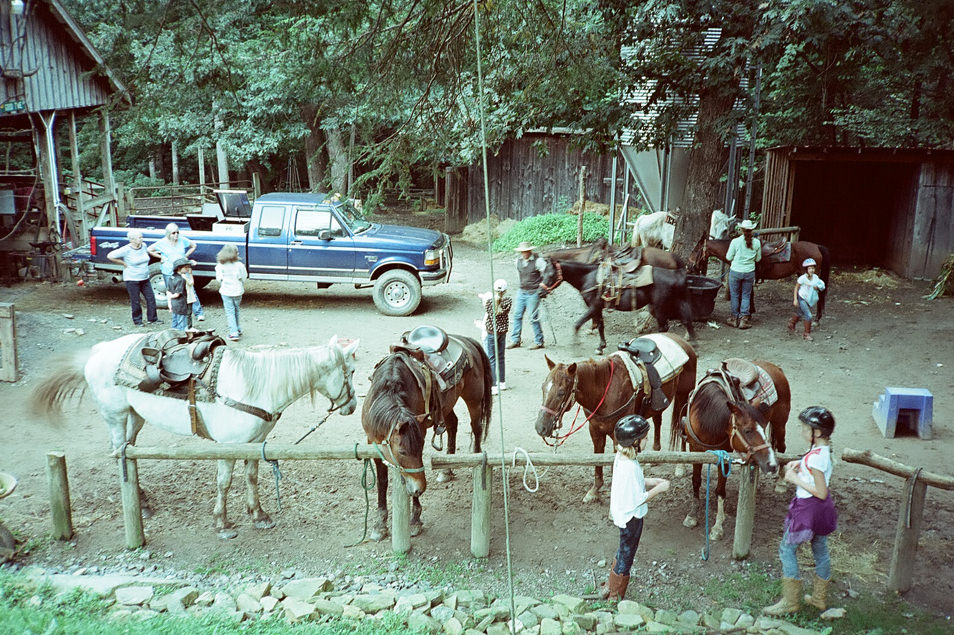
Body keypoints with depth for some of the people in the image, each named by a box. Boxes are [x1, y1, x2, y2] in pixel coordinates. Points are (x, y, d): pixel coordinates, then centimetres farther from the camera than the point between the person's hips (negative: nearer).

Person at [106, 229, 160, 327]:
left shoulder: (143, 246, 1)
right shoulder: (126, 250, -17)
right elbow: (109, 256, -16)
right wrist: (123, 263, -12)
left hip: (145, 278, 6)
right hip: (132, 279, -6)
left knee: (151, 298, 6)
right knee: (135, 301, 3)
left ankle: (152, 319, 18)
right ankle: (137, 321, 17)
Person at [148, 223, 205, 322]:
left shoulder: (183, 240, -1)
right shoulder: (162, 242, -4)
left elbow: (193, 246, 15)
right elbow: (149, 250, 8)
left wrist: (186, 256, 5)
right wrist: (161, 257, 1)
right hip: (168, 273, 0)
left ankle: (199, 313, -3)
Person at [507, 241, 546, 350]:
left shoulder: (538, 261, -15)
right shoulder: (518, 260, 4)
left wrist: (543, 284, -10)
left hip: (533, 293, -7)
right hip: (521, 291, 7)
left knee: (533, 318, -4)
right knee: (517, 315, 9)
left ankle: (539, 342, 8)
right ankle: (515, 340, 19)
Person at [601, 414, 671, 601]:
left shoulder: (621, 457, -3)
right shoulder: (630, 467, -32)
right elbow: (637, 500, -26)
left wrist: (650, 482, 5)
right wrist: (658, 489, -16)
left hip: (622, 514, 9)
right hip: (631, 517, -9)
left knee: (623, 553, 26)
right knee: (625, 559, 10)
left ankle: (609, 589, 42)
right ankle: (615, 599, 28)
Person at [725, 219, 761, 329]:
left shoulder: (735, 241, -12)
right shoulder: (757, 242, -4)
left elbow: (728, 258, -4)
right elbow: (758, 259, 6)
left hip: (735, 271, -2)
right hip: (749, 272, 2)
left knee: (735, 295, 11)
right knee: (746, 296, 12)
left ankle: (735, 318, 18)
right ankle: (744, 318, 8)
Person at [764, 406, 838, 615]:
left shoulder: (815, 457, -28)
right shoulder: (826, 448, -1)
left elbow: (821, 492, -26)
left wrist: (795, 479, -20)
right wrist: (799, 464, 3)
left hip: (808, 508, -9)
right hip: (822, 507, 9)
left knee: (787, 549, 4)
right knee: (821, 550, 20)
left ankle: (790, 601, 13)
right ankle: (820, 598, 36)